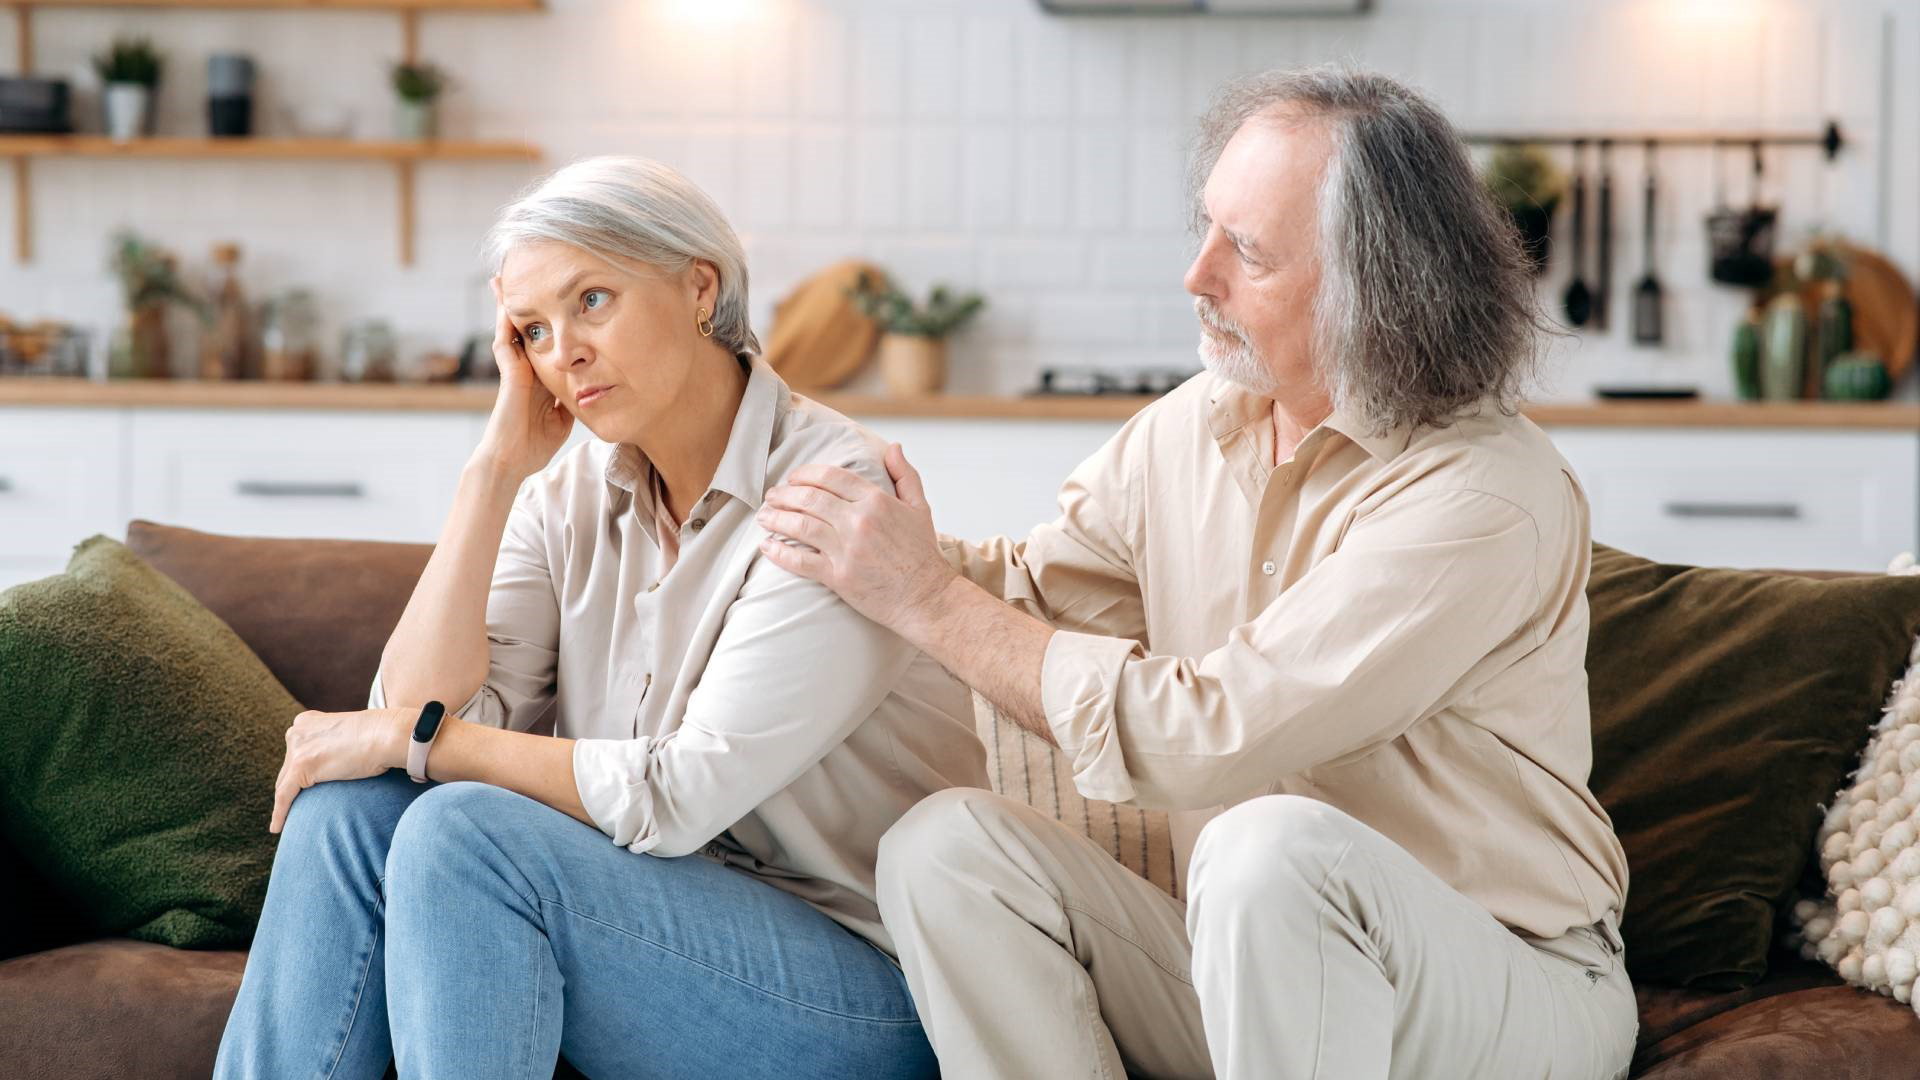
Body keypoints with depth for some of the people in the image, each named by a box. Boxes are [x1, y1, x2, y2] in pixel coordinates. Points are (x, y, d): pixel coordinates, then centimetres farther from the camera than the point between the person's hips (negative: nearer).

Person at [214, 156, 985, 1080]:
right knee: (349, 806, -14)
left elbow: (680, 796, -21)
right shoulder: (569, 499, 6)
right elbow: (416, 709, -6)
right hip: (672, 919, 6)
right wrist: (497, 467, -8)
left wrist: (418, 737, -13)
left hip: (863, 982, -6)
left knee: (462, 831, -26)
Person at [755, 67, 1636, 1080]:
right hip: (1247, 965, 7)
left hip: (1508, 995, -7)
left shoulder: (1484, 500, -21)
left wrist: (929, 601, -18)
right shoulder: (1185, 431, 4)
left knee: (1274, 844, -37)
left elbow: (1196, 738, -25)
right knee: (945, 846, -12)